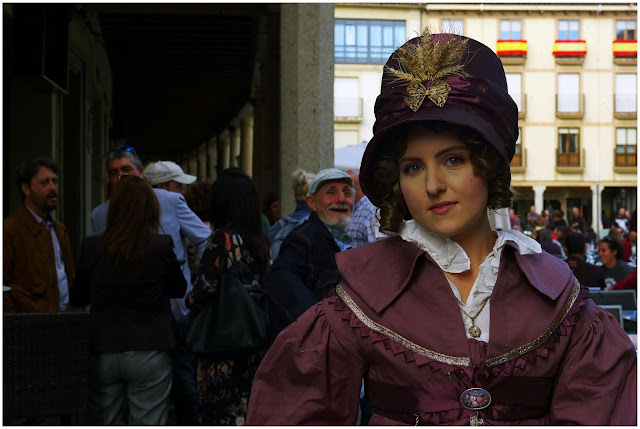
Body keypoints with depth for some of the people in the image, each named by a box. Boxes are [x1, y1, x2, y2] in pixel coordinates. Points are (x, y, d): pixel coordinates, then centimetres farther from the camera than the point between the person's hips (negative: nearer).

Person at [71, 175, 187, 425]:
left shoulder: (91, 248, -6)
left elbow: (78, 299, 7)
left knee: (103, 423, 13)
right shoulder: (162, 247, -12)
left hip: (102, 354, 2)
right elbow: (179, 290, 5)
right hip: (149, 353, -2)